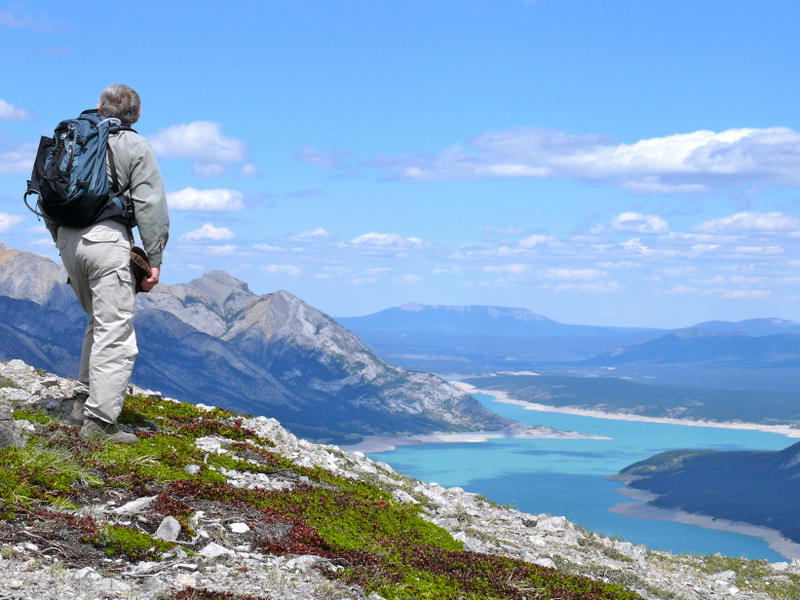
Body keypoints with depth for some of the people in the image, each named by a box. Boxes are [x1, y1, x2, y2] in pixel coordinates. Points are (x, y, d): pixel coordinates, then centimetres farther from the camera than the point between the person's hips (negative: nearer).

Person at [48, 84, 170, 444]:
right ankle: (99, 421, -12)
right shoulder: (135, 147, 1)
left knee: (100, 321, 24)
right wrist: (154, 259, -4)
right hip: (107, 238, -6)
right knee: (116, 333, -6)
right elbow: (150, 206, -6)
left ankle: (84, 400, 24)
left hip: (68, 239, 7)